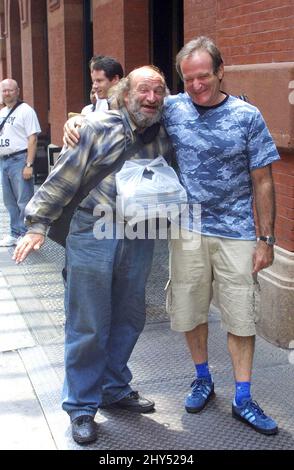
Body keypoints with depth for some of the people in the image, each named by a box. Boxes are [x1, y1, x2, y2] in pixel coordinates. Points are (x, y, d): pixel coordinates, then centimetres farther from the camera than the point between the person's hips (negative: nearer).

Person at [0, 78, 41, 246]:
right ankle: (15, 234, 25)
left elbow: (32, 138, -14)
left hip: (19, 160, -8)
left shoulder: (25, 110, -8)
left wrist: (29, 165, -19)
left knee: (24, 201, -5)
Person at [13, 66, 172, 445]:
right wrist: (38, 223, -9)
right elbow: (65, 175, -7)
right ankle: (81, 406, 17)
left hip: (139, 240, 5)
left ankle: (114, 388, 35)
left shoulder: (164, 136, 6)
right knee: (87, 326, 2)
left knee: (128, 321, 16)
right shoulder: (98, 127, -7)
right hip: (92, 237, -5)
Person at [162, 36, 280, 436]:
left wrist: (266, 239, -4)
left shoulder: (248, 117, -7)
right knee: (189, 311, 12)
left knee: (241, 317, 4)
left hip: (236, 233, -2)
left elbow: (262, 182, -3)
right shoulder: (172, 110, -2)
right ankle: (203, 380, 34)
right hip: (188, 230, 2)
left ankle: (243, 400, 17)